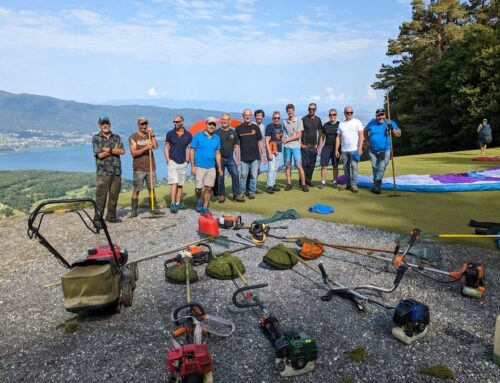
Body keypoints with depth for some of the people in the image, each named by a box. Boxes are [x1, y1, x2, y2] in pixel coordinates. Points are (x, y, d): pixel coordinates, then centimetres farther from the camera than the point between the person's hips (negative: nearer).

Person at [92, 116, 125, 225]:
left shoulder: (116, 137, 13)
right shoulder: (96, 138, 1)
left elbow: (122, 151, -3)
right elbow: (100, 154, -11)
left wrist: (109, 149, -14)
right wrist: (115, 150, -5)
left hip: (116, 171, 4)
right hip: (103, 172, -4)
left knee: (114, 195, 9)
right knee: (101, 196, -7)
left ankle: (111, 216, 21)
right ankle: (97, 219, -5)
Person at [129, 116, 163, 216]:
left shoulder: (150, 136, 14)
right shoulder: (133, 137, 2)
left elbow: (156, 146, -3)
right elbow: (133, 153, -9)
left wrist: (152, 135, -10)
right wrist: (145, 148, -20)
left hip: (150, 167, 4)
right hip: (139, 168, -4)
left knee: (151, 189, 7)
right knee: (136, 190, -2)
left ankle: (154, 209, 12)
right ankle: (134, 211, 2)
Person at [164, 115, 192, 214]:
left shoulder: (188, 135, 0)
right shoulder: (170, 134, -2)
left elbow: (189, 147, 10)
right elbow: (166, 147, 4)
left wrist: (187, 159, 1)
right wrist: (168, 160, -5)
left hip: (183, 163, 3)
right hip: (172, 162, -3)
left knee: (180, 184, 8)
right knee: (174, 183, -11)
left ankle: (178, 203, 18)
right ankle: (173, 204, -12)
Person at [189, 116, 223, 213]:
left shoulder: (217, 138, 9)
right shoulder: (198, 136, -2)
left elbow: (218, 154, 13)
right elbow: (192, 151, -3)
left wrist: (219, 168, 11)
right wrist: (192, 166, -8)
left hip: (211, 168, 3)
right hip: (199, 167, -3)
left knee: (208, 188, 3)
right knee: (199, 188, -1)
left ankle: (205, 208, 14)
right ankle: (198, 201, 28)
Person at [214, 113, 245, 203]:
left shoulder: (233, 132, 8)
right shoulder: (216, 132, -2)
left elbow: (236, 146, 11)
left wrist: (237, 159, 7)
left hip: (230, 159, 3)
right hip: (220, 159, -2)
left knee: (236, 175, -4)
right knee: (220, 178, 3)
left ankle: (236, 195, 6)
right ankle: (221, 195, 17)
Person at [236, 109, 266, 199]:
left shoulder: (255, 127, 7)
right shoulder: (239, 128, 4)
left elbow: (260, 142, 9)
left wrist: (263, 155, 5)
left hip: (255, 156, 1)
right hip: (244, 157, -1)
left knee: (254, 175, 4)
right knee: (244, 175, 2)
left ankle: (252, 192, 15)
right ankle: (242, 191, 15)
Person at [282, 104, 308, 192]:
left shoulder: (299, 121, 1)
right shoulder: (284, 122, 11)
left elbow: (298, 135, -5)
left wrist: (287, 140, -5)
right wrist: (283, 140, -2)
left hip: (296, 146, -3)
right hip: (287, 147, 3)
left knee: (299, 166, -8)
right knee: (288, 166, 6)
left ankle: (303, 184, -3)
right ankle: (289, 184, 14)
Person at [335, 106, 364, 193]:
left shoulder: (357, 122, 3)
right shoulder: (341, 124, 14)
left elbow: (361, 136, -3)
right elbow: (338, 138, 13)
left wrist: (360, 148, -12)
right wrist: (336, 150, 6)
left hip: (354, 149, -4)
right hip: (344, 150, 4)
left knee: (354, 167, -11)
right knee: (346, 168, 6)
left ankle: (354, 184, -9)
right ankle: (348, 184, 15)